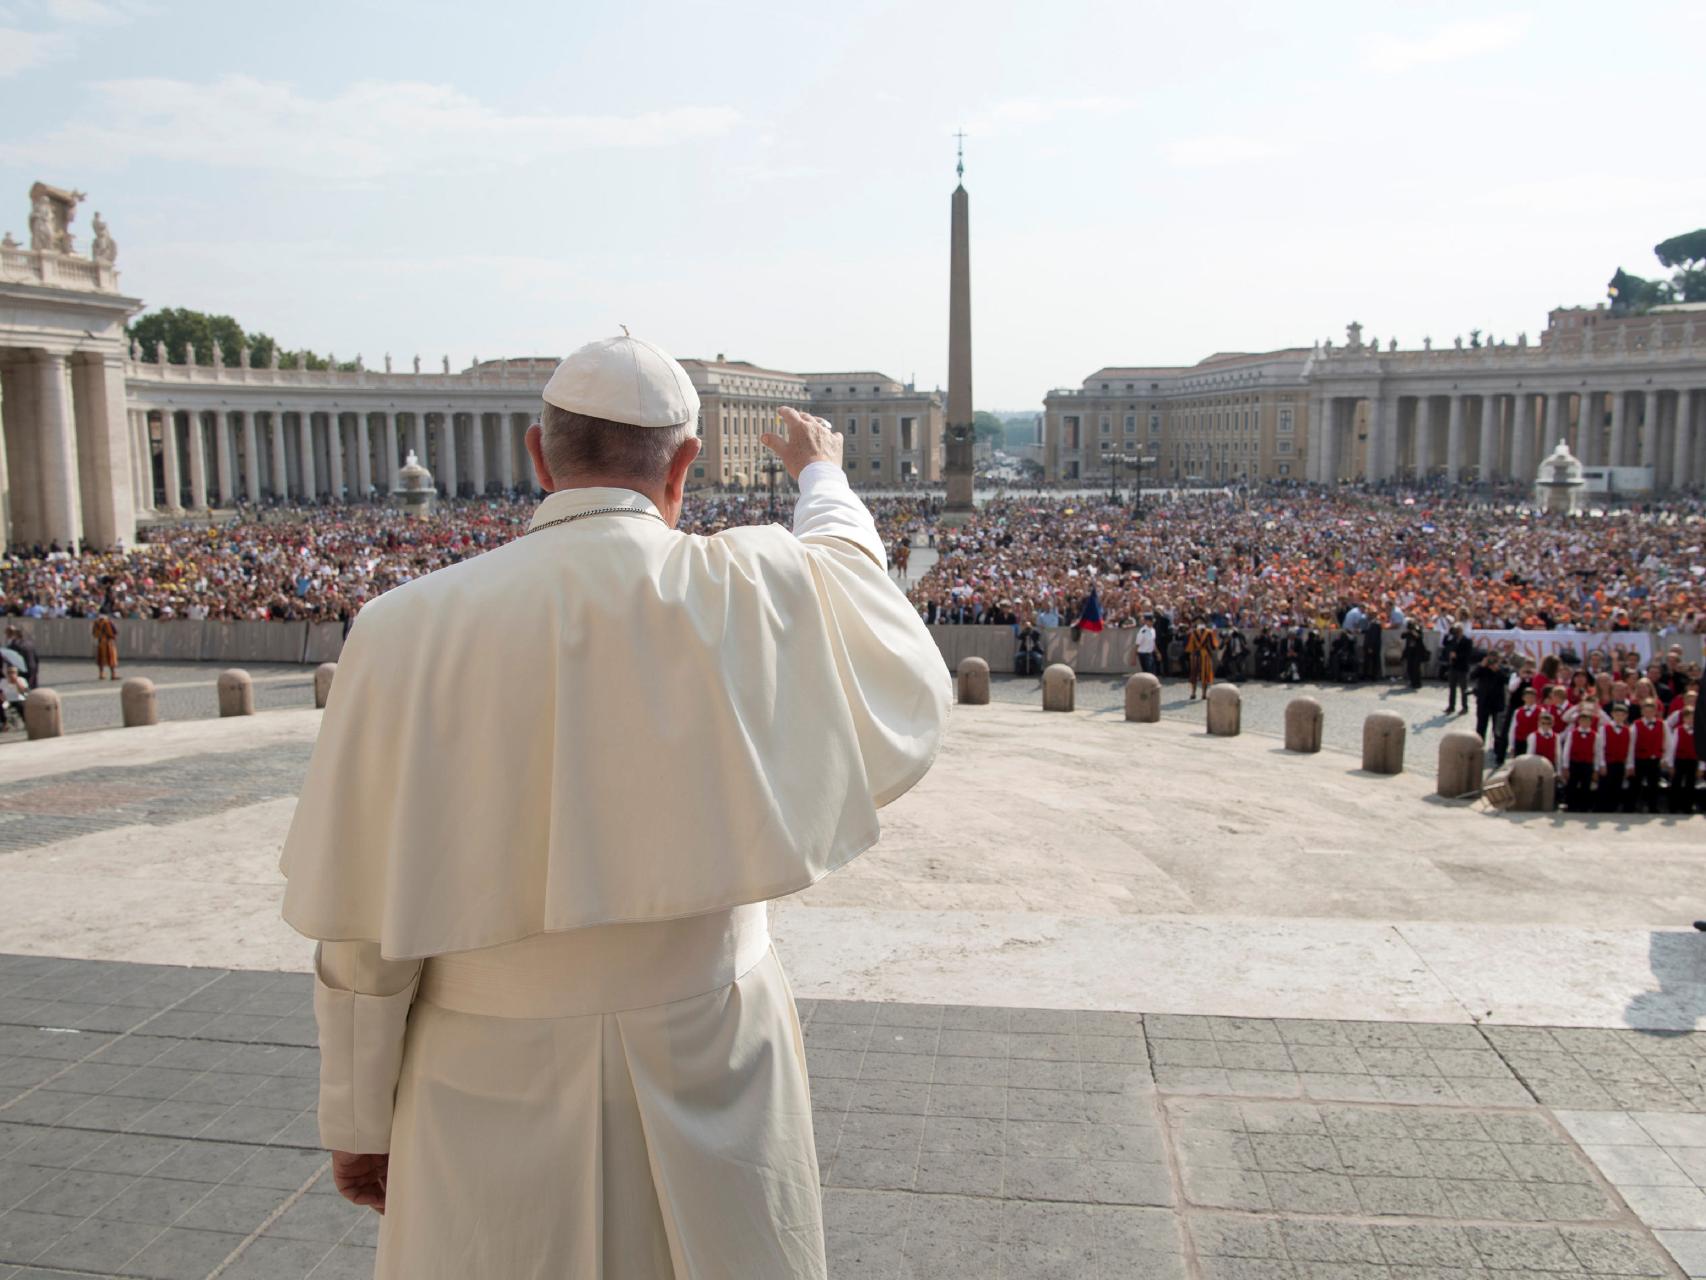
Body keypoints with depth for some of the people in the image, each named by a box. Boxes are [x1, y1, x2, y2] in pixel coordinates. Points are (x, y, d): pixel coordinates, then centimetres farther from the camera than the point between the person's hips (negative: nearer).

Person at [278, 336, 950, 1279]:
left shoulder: (408, 629, -14)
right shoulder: (751, 592, -13)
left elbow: (363, 931, -8)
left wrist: (359, 1121, 6)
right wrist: (822, 476, 32)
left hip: (489, 1101, 0)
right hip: (711, 1068, 1)